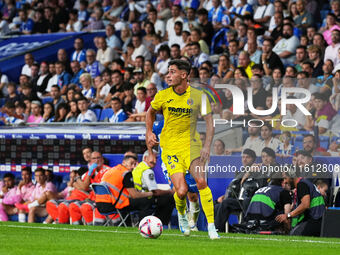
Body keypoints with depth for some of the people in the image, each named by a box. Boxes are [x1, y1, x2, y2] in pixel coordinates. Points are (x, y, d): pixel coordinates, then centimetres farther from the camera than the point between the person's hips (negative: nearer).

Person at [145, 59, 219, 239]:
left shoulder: (198, 96, -6)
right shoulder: (163, 96, -1)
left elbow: (209, 121, -2)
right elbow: (151, 112, 20)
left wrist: (207, 146, -13)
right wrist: (149, 132, 7)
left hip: (191, 143, 0)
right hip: (170, 147, 0)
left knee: (201, 181, -22)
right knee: (181, 190, -13)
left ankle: (211, 226, -15)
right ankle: (181, 214, 22)